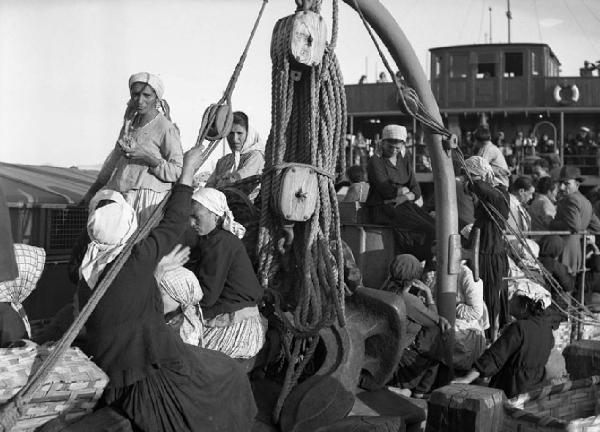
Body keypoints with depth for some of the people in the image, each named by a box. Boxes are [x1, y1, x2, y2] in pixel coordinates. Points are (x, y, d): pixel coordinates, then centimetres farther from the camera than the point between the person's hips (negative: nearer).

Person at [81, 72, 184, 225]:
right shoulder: (130, 122, 15)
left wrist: (147, 157, -21)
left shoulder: (166, 128, -6)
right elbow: (115, 157, 26)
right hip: (122, 197, 7)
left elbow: (179, 172, -9)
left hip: (148, 199, -6)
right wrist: (92, 191, 29)